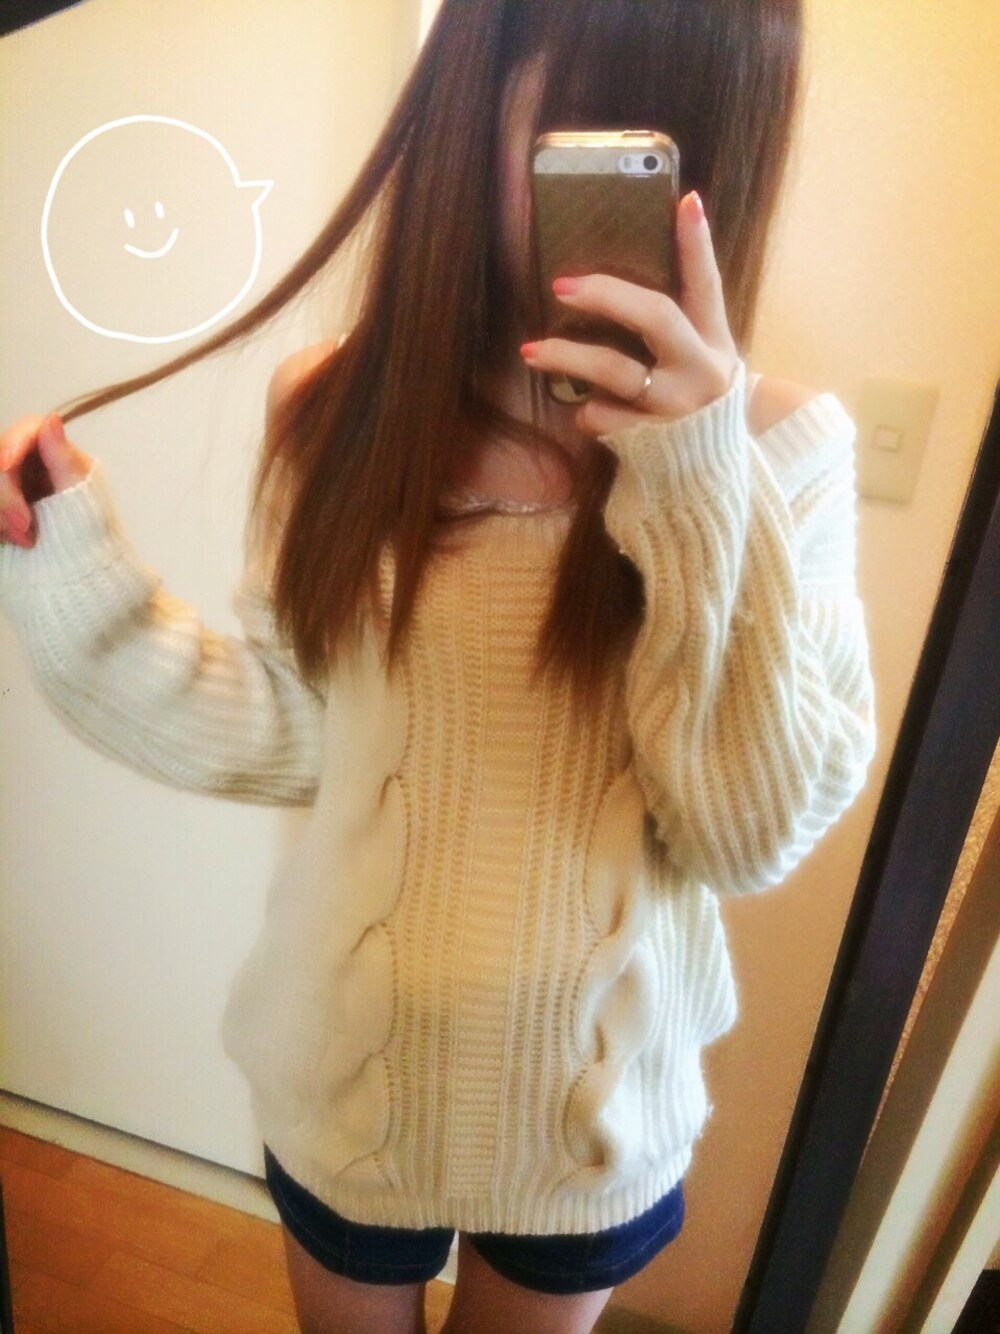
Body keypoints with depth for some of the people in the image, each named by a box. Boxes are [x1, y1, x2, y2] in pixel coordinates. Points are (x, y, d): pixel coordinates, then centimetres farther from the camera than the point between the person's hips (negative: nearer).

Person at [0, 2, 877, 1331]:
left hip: (598, 1099, 0)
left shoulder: (783, 446, -17)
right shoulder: (337, 411, -12)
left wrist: (706, 499, -30)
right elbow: (291, 734, -7)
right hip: (353, 1070, 1)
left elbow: (759, 834, -19)